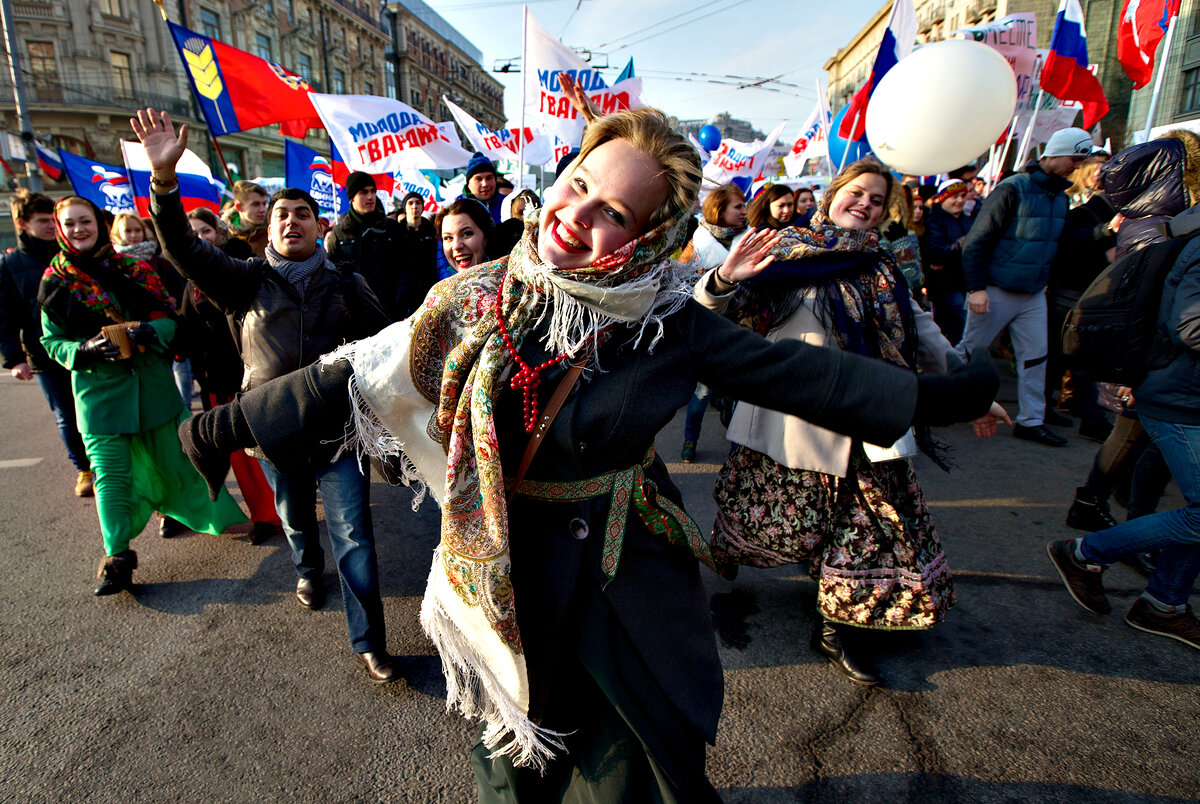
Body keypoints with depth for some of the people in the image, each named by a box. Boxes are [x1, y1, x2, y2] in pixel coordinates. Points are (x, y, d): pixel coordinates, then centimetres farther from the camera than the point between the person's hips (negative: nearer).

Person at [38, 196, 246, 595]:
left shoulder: (133, 268, 4)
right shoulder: (54, 281, 4)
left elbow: (169, 318, 2)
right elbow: (52, 341, 6)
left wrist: (147, 331, -19)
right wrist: (84, 350, -15)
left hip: (152, 381, 0)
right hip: (99, 388, 0)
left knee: (173, 458, 7)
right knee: (110, 472, -3)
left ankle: (218, 515, 25)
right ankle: (117, 556, 7)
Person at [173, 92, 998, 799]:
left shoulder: (667, 321, -14)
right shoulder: (475, 302, -13)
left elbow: (798, 373, -10)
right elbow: (349, 379, -7)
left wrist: (938, 393, -7)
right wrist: (226, 426, -3)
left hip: (632, 577, 0)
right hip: (516, 578, 1)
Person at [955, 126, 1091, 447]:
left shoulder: (1060, 195, 11)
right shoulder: (1013, 189, -14)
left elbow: (1060, 241, 21)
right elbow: (976, 240, -17)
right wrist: (976, 287, -22)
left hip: (1034, 294, 7)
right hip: (997, 292, -7)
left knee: (1036, 355, 6)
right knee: (969, 350, 1)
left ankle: (1031, 421, 14)